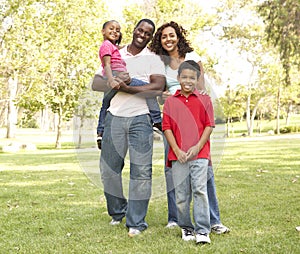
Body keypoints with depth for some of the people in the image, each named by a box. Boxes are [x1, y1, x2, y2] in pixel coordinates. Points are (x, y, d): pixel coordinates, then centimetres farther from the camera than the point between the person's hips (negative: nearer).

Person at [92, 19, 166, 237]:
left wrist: (127, 88, -12)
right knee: (108, 168, 6)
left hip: (140, 119, -3)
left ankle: (136, 223, 2)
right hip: (115, 117, 3)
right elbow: (96, 83, 9)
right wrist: (115, 84, -11)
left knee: (141, 171, -6)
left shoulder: (154, 59, 7)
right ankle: (117, 212, 27)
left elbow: (158, 88, -9)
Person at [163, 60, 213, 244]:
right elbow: (167, 128, 6)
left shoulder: (204, 100, 7)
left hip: (199, 154, -2)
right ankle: (186, 228, 21)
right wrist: (177, 150, -5)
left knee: (200, 190, -10)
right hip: (178, 156, 2)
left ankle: (202, 230, -4)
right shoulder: (170, 101, 10)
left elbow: (209, 125, 3)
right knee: (181, 195, 5)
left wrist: (197, 147, -8)